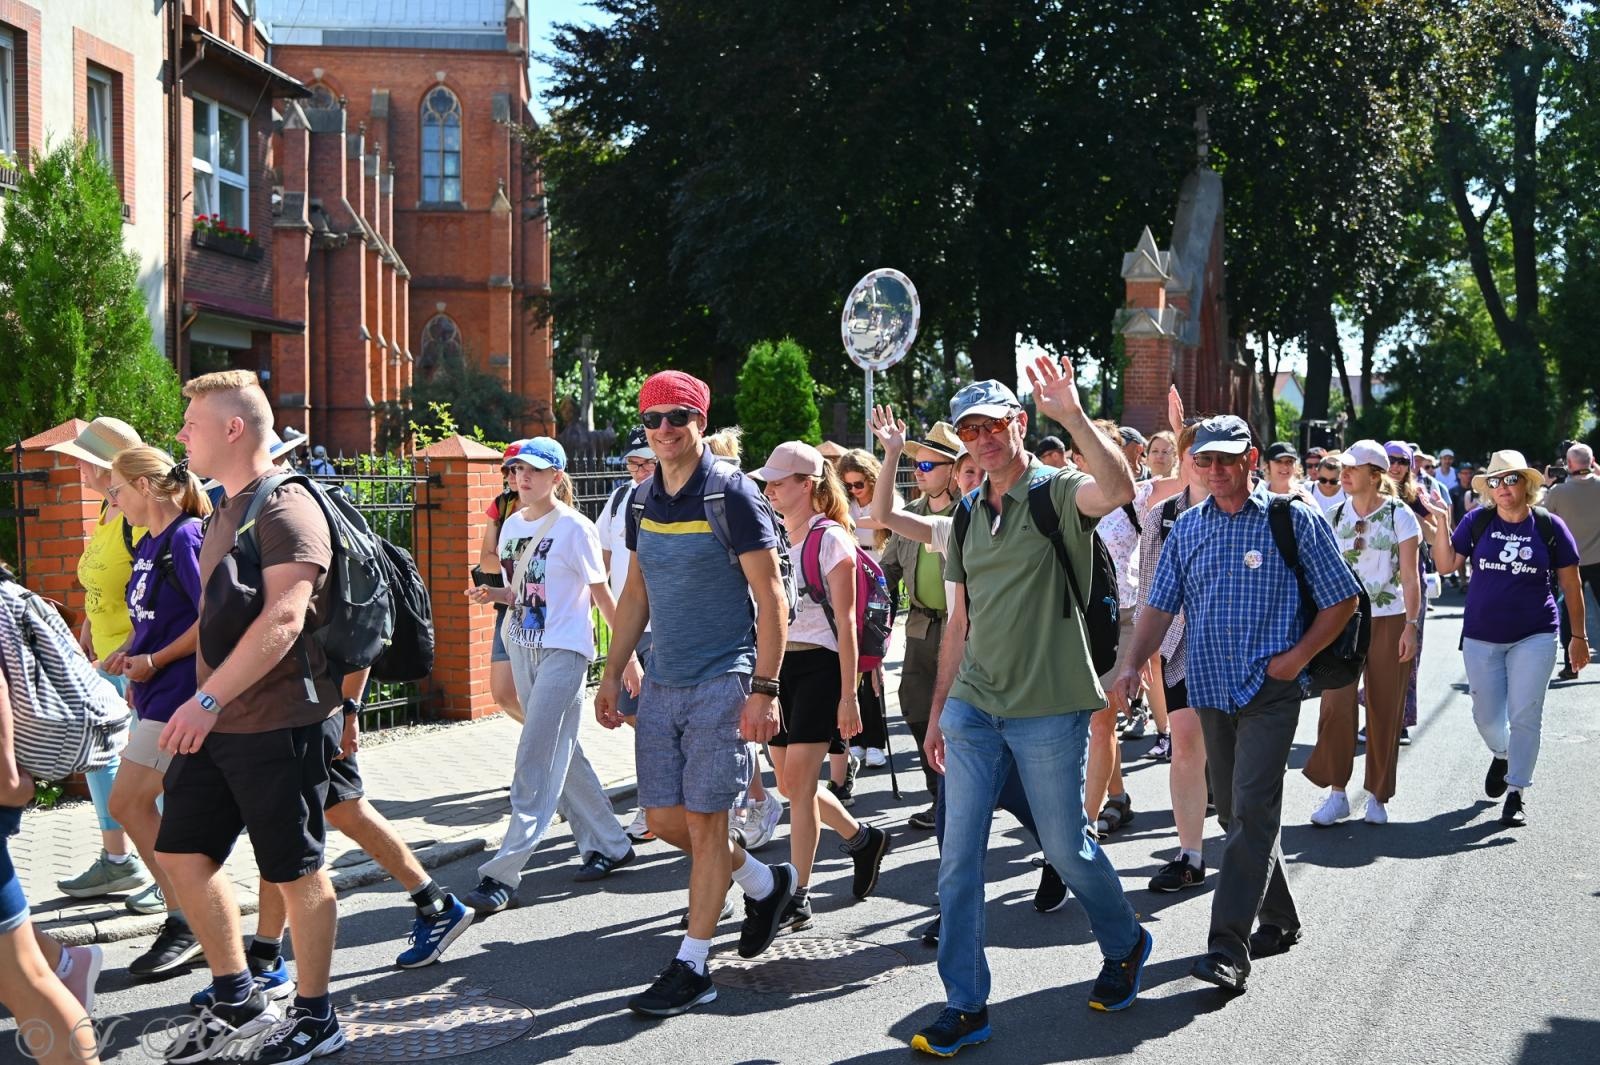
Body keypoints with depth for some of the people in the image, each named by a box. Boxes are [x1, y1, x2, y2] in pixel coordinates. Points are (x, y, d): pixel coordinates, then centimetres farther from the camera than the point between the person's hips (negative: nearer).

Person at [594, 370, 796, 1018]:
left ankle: (692, 968, 9)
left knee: (704, 820, -2)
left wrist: (764, 689, -17)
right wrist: (612, 673, 13)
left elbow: (770, 597, -11)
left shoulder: (732, 494, -10)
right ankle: (764, 883, 32)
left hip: (721, 682, -7)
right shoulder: (644, 501, 9)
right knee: (663, 818, 9)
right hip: (661, 681, 7)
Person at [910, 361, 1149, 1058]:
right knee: (958, 859, 2)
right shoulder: (968, 516, 12)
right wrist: (939, 708, 16)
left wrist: (1072, 414, -39)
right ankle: (965, 1006, 12)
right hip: (973, 708, 5)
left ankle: (1125, 946, 37)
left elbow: (1119, 489, -32)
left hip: (1047, 710, -5)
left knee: (1066, 849, 8)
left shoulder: (1059, 493, -6)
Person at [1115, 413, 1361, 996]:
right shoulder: (1187, 527, 9)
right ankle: (1279, 920, 31)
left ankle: (1229, 949, -15)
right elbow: (1160, 605, 7)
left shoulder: (1295, 519, -3)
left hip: (1270, 690, -5)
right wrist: (1134, 664, -8)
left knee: (1251, 812, -14)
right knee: (1235, 813, 13)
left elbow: (1342, 600, 1)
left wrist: (1297, 656, -10)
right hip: (1210, 690, 5)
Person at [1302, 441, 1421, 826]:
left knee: (1384, 710, 4)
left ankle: (1378, 797, 16)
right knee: (1336, 704, -8)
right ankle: (1337, 793, 1)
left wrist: (1411, 626, -10)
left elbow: (1410, 576, -4)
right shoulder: (1335, 516, 7)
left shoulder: (1399, 515, -3)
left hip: (1389, 621, -2)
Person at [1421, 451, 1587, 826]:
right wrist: (1441, 522, -15)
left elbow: (1571, 584, 2)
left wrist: (1578, 636, 4)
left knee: (1525, 716, -4)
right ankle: (1501, 755, 43)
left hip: (1534, 637, -2)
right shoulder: (1478, 521, -1)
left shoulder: (1549, 526, -4)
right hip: (1481, 636, 2)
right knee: (1487, 716, 11)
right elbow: (1446, 564, -2)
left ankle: (1516, 793, 7)